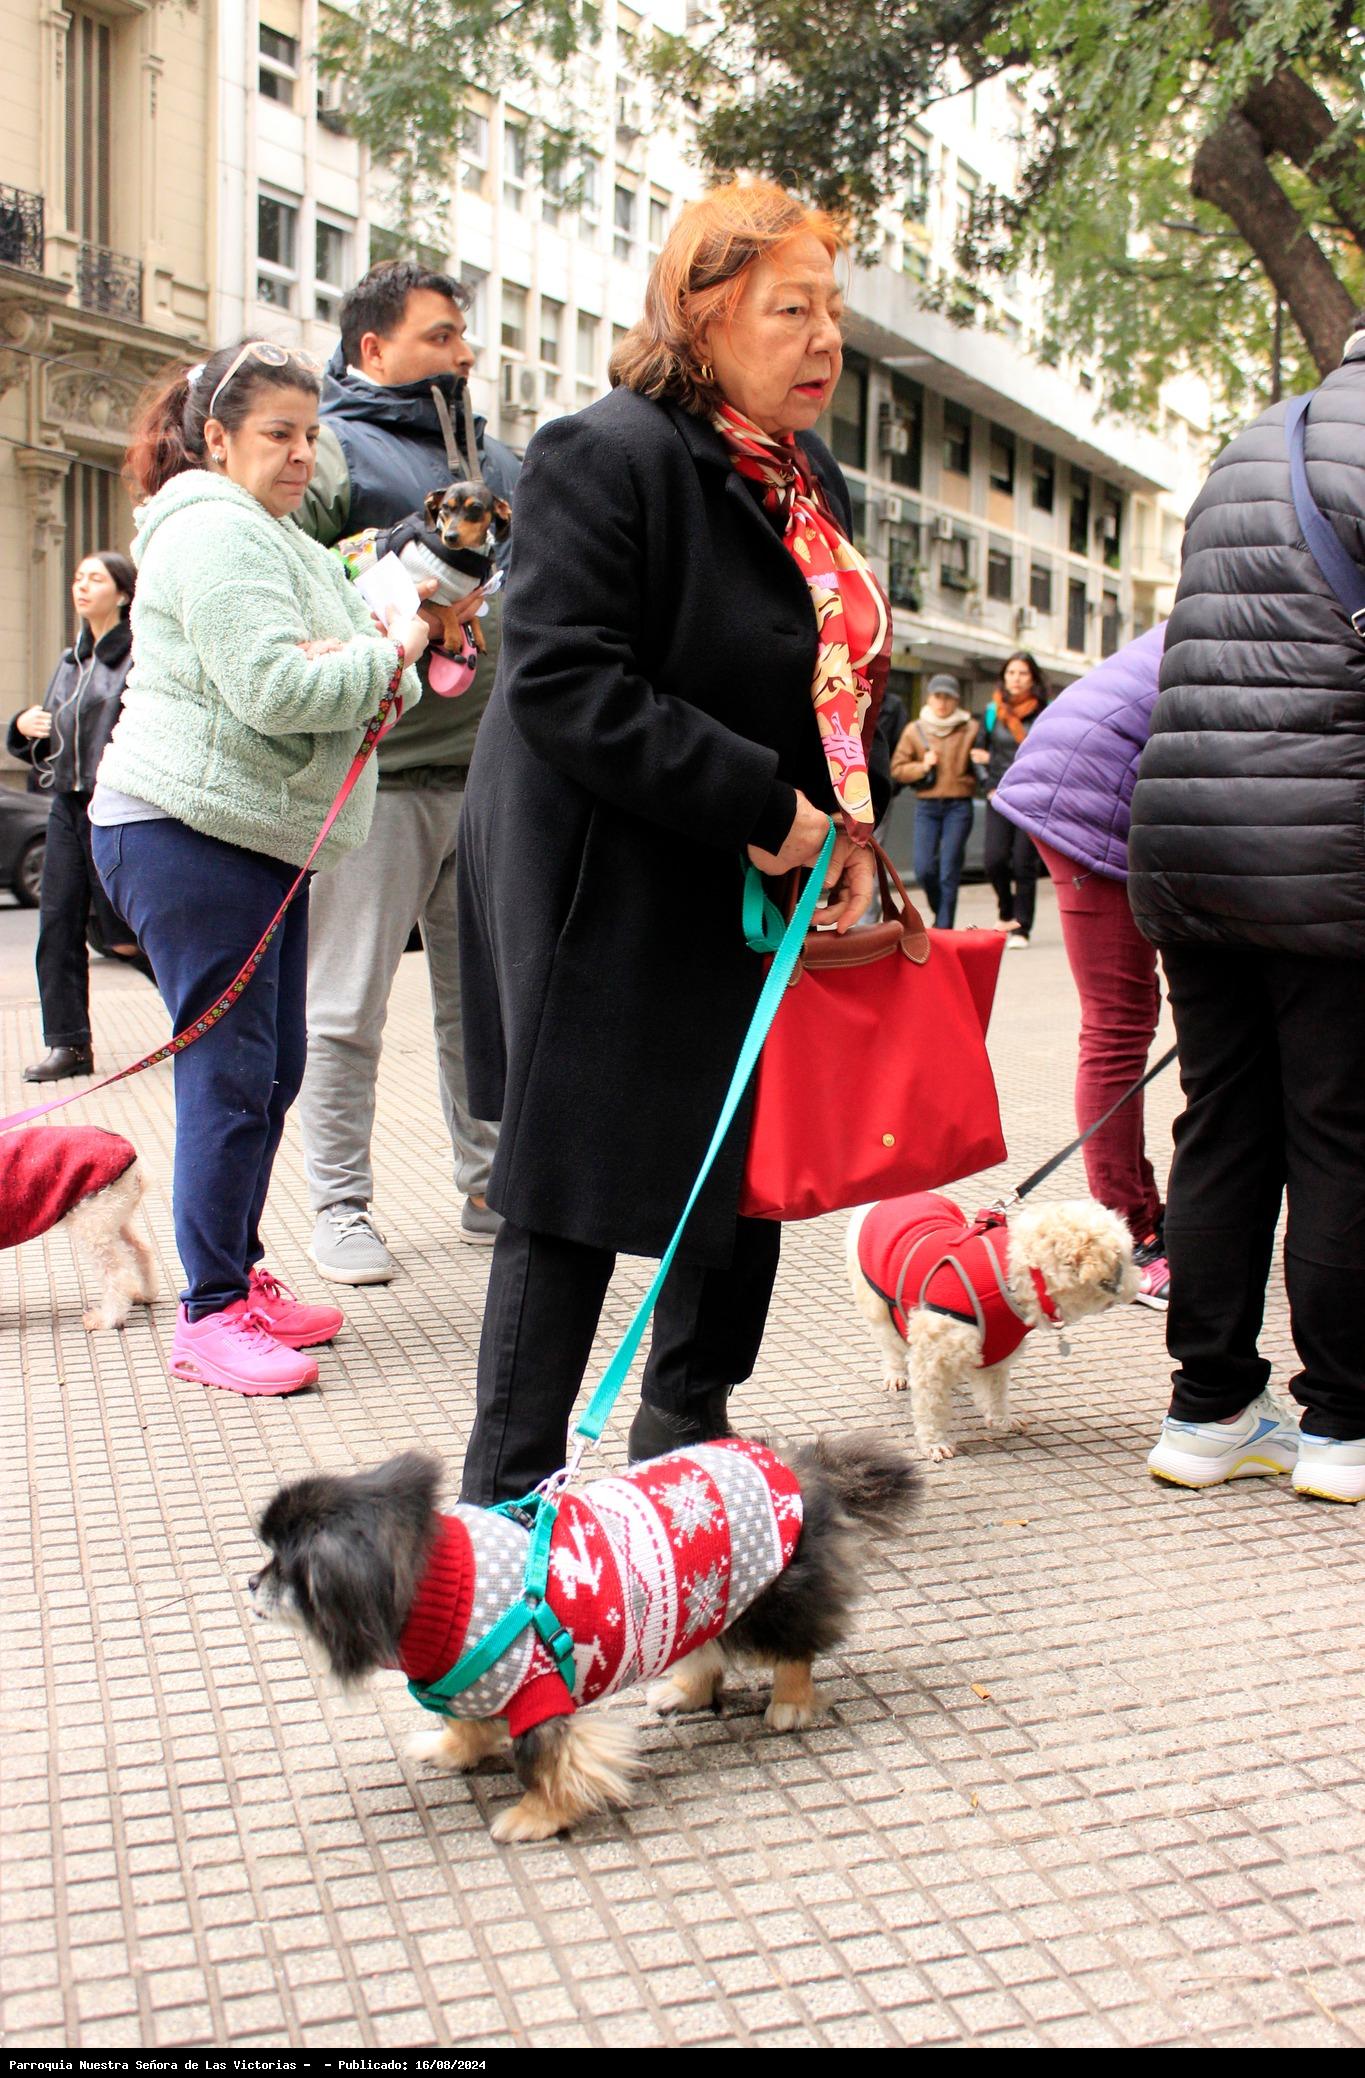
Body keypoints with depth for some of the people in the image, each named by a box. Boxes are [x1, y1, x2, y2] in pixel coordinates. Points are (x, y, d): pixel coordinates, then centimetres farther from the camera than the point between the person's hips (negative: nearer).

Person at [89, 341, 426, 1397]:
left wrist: (388, 664, -9)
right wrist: (387, 658, -10)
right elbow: (273, 688, -23)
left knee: (274, 1068, 12)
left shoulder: (283, 541, 22)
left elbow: (350, 662, 15)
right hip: (185, 831, -10)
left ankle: (241, 1274, 23)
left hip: (260, 834, 10)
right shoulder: (214, 531, -11)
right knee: (231, 1069, -9)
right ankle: (211, 1313, -1)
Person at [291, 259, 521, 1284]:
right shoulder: (334, 453, -2)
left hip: (493, 770, 6)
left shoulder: (499, 459, 19)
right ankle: (342, 1204, 12)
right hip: (380, 775, -6)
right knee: (350, 1006, 0)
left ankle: (492, 1190, 23)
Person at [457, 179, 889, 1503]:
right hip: (604, 896, -8)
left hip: (757, 896, 9)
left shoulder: (813, 481, 14)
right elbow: (564, 683, -22)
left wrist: (842, 826, 4)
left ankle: (688, 1424, 34)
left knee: (756, 1160, 14)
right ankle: (511, 1493, 11)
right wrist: (758, 805, -22)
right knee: (576, 1191, -3)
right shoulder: (603, 457, -13)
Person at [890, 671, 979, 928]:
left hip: (959, 804, -2)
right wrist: (922, 766, -7)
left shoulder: (970, 729, 5)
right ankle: (940, 913, 24)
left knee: (949, 871, -4)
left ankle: (943, 929, 2)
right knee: (923, 869, -4)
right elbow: (897, 769, 8)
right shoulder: (914, 730, 9)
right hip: (926, 806, 2)